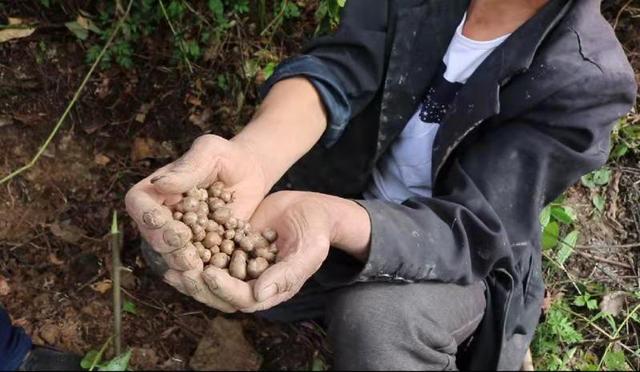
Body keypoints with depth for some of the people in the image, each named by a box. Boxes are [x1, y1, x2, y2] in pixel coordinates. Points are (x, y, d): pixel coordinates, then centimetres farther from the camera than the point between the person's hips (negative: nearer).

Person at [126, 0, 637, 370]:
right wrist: (251, 156, -51)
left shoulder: (590, 80, -24)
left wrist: (331, 220, -50)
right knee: (167, 242, -2)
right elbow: (335, 70, -27)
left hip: (464, 257, -5)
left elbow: (473, 233, -30)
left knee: (381, 316, -38)